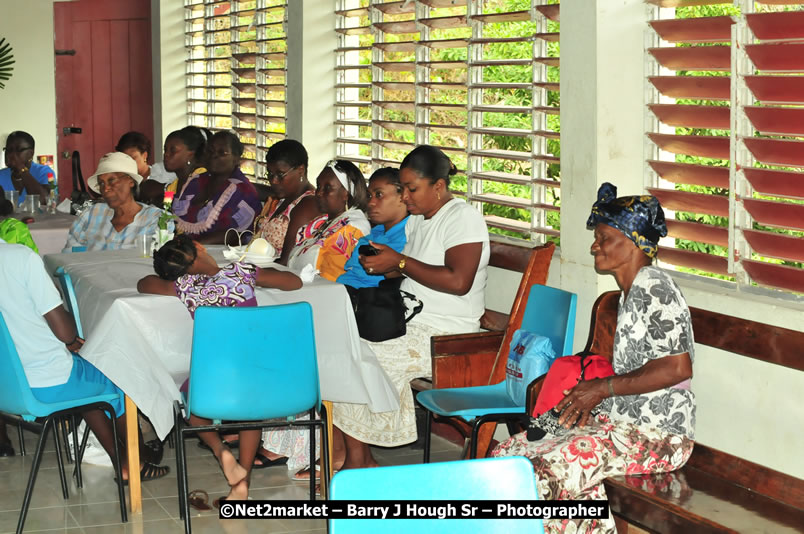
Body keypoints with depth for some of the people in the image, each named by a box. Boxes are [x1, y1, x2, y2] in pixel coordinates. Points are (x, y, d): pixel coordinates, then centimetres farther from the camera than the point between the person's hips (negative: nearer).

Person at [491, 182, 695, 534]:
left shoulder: (654, 289, -14)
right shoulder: (631, 292, 16)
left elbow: (677, 367, -22)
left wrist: (603, 388, -17)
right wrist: (587, 395, 2)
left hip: (657, 435, -10)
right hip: (622, 419, 10)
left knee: (541, 472, -24)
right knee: (510, 453, 1)